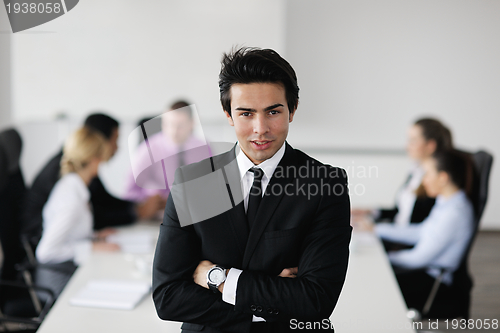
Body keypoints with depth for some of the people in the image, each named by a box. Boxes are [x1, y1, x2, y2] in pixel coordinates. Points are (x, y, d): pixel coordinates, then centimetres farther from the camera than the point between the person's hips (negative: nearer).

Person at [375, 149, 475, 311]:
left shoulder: (456, 213, -23)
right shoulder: (446, 202, 7)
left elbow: (421, 258, -21)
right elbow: (419, 233, 17)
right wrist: (378, 229, 16)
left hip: (432, 281, -10)